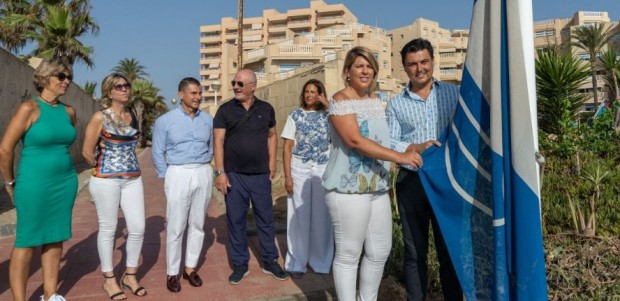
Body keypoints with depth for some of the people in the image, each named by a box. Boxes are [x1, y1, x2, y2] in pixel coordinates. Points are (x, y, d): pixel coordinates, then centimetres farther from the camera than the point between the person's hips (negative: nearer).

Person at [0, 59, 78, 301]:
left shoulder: (69, 111, 6)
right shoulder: (30, 108, -12)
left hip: (66, 182, 6)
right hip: (34, 183, -6)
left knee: (55, 239, 13)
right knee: (26, 242, 3)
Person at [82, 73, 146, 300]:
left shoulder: (133, 115, 9)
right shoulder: (100, 117, -7)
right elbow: (87, 151, -3)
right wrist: (103, 168, 9)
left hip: (132, 179, 5)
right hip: (106, 179, -5)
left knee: (138, 228, 4)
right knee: (108, 228, 5)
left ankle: (130, 276, 22)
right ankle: (109, 279, 21)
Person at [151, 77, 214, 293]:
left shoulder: (208, 120, 5)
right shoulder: (165, 120, -3)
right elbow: (158, 154, 1)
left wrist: (203, 169, 11)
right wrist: (169, 178, 0)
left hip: (204, 174, 3)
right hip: (179, 175, -3)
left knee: (197, 225, 10)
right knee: (175, 227, 1)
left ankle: (190, 267, 23)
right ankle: (172, 272, 14)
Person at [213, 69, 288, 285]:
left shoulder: (266, 109, 4)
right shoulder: (225, 110, -1)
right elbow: (218, 141, -4)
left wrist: (272, 162, 3)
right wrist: (220, 172, -11)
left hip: (261, 174, 1)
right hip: (234, 175, -1)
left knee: (265, 218, 9)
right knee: (236, 220, 7)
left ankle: (270, 262, 23)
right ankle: (240, 265, 21)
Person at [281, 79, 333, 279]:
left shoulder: (327, 115, 5)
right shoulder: (295, 116, 5)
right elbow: (287, 147, 0)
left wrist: (329, 105, -11)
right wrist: (287, 175, -7)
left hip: (323, 170, 1)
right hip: (299, 169, 0)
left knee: (321, 215, 6)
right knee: (299, 215, 4)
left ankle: (320, 261, 21)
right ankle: (297, 262, 14)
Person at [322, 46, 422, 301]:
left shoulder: (376, 99, 14)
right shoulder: (341, 100, -9)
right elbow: (355, 140, -21)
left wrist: (388, 179, 17)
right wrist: (399, 157, -22)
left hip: (378, 188, 8)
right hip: (348, 189, -7)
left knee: (380, 252, 14)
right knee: (348, 254, 2)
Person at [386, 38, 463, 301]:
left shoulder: (453, 93, 5)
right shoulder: (395, 104, 5)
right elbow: (389, 144, -2)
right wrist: (416, 148, -19)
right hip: (411, 182, 1)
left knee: (450, 249, 10)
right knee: (415, 251, 11)